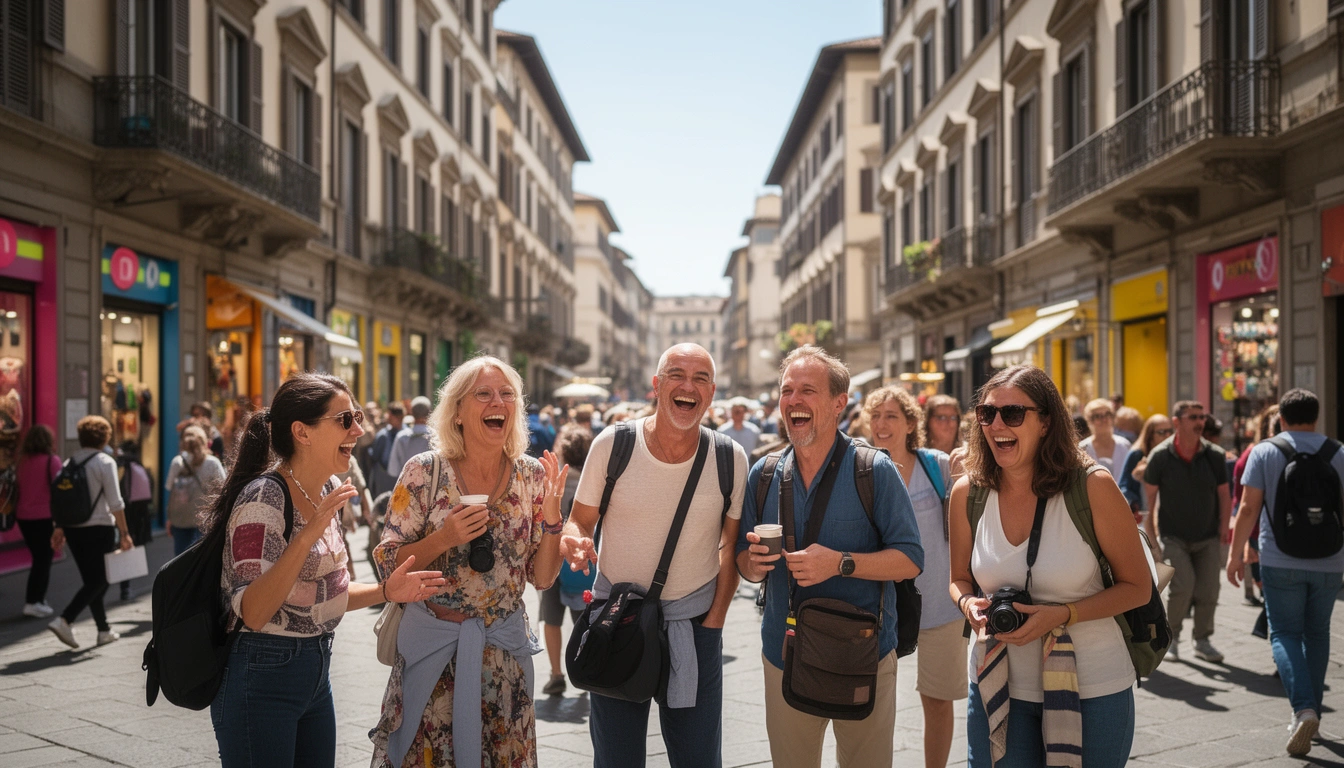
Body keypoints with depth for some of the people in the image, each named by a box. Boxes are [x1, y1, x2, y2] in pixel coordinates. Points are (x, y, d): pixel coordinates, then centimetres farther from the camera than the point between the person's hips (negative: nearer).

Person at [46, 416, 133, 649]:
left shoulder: (70, 462, 8)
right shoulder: (105, 462, -9)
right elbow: (115, 503, -12)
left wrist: (59, 528, 12)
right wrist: (124, 533, -8)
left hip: (73, 530, 6)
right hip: (99, 529, -6)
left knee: (91, 580, 14)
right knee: (98, 581, 1)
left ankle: (104, 630, 20)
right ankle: (64, 620, -14)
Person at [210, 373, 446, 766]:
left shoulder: (327, 492, 5)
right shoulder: (264, 496, -19)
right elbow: (252, 612, -27)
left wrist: (385, 591, 1)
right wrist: (308, 535, -34)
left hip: (315, 673, 8)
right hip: (263, 678, -8)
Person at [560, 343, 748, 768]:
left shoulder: (731, 459, -5)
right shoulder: (612, 445, -9)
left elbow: (731, 545, 5)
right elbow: (579, 521, 1)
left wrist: (714, 622, 0)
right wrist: (575, 543, -22)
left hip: (696, 625, 1)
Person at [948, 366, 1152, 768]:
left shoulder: (1092, 488, -14)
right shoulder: (968, 493, -4)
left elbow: (1138, 587, -5)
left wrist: (1062, 615, -19)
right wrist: (969, 603, -12)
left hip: (1091, 686, -2)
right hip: (998, 684, 3)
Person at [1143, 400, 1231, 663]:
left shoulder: (1215, 455, -3)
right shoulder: (1160, 455, -9)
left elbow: (1223, 494, 7)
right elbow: (1149, 496, -2)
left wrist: (1224, 526, 0)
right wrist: (1150, 533, -2)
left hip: (1208, 537, 3)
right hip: (1173, 536, -3)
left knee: (1208, 591, 2)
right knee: (1182, 585, -15)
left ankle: (1202, 641, 22)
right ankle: (1171, 636, 7)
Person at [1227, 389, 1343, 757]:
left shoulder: (1264, 452, -3)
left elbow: (1249, 507, -8)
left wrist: (1235, 553, -2)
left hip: (1280, 561, -2)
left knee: (1285, 633, 3)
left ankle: (1303, 709, -16)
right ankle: (1311, 710, 22)